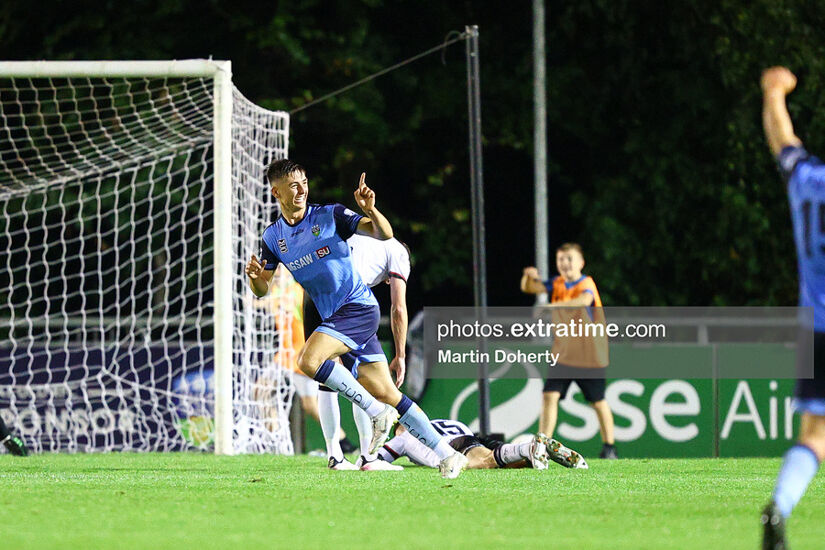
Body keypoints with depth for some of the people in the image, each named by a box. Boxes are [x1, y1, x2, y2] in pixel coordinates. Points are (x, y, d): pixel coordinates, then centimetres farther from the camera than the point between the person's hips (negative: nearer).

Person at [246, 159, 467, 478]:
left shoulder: (330, 216, -5)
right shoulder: (273, 238, 9)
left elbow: (384, 234, -8)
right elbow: (262, 290, 10)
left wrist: (370, 210, -28)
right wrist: (255, 278, -12)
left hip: (358, 307, -6)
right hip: (335, 317, 6)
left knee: (309, 360, -26)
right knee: (385, 394, 3)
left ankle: (376, 411, -13)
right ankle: (447, 454, 8)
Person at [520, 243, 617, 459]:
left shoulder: (586, 283, -12)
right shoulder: (557, 284, 6)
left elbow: (584, 300, -34)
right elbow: (529, 288, 1)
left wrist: (554, 306, -45)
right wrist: (529, 276, -23)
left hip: (588, 354, -5)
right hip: (563, 352, 5)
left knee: (598, 401, 5)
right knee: (550, 396, -7)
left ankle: (609, 447, 19)